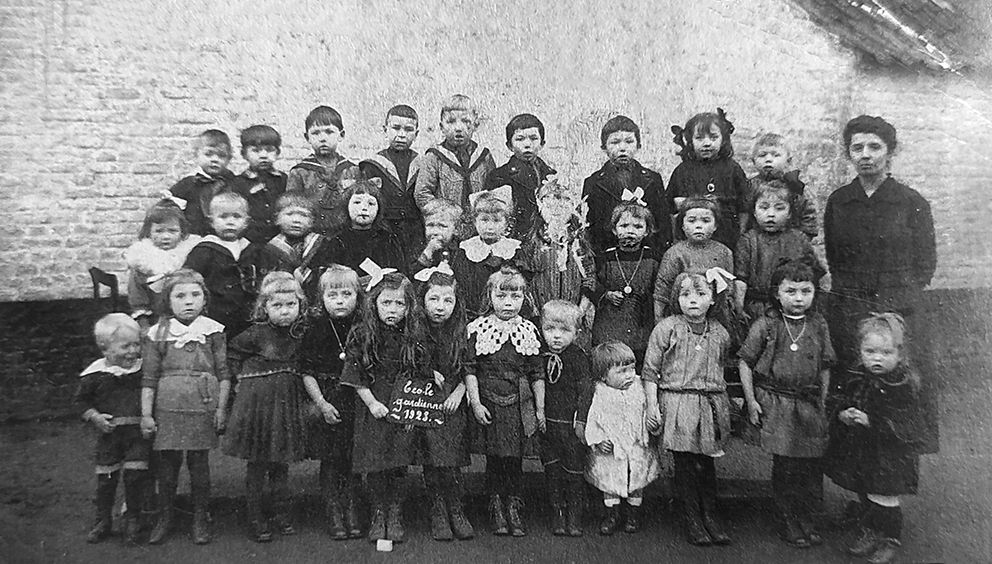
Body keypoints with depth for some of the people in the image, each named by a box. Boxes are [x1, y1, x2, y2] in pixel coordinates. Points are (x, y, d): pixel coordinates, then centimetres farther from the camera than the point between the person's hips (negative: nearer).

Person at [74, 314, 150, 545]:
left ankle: (133, 520, 15)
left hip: (139, 432, -1)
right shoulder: (95, 374, -4)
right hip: (108, 433, 1)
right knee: (105, 477, 8)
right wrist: (94, 416, -8)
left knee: (135, 475, -3)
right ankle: (103, 520, 27)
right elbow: (80, 400, 7)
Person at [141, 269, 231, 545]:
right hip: (167, 409, 0)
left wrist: (221, 408, 0)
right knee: (167, 463, 6)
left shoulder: (213, 331, 2)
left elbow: (223, 374, 4)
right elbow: (148, 378, 3)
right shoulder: (157, 334, 2)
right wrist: (146, 414, 1)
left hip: (203, 409, 0)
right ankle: (164, 518, 23)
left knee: (199, 463, 6)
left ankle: (200, 519, 20)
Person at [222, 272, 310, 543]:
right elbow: (232, 353, 2)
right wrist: (244, 377, -1)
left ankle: (282, 515, 24)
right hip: (257, 401, -3)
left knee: (281, 464, 12)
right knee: (256, 464, 5)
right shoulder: (256, 334, -12)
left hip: (287, 401, 4)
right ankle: (256, 520, 16)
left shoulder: (299, 333, 1)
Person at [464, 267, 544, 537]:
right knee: (493, 459, 6)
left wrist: (540, 409, 6)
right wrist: (475, 403, -10)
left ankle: (514, 509, 19)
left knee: (515, 461, 5)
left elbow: (537, 374, 6)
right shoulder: (477, 329, -3)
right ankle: (497, 508, 21)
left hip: (519, 405, 1)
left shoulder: (528, 331, 3)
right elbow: (470, 370, -4)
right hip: (488, 405, -1)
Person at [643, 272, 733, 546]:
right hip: (676, 403, -3)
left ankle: (710, 515, 25)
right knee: (685, 464, 3)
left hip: (710, 405, 3)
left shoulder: (720, 333, 6)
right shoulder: (666, 329, -6)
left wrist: (723, 403, 17)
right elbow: (650, 371, -3)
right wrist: (652, 406, -7)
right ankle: (691, 518, 17)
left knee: (706, 462, 9)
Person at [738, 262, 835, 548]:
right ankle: (789, 524, 15)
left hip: (810, 405, 4)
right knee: (785, 466, -1)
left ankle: (806, 522, 23)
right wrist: (751, 401, -5)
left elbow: (824, 368, 14)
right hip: (774, 404, -3)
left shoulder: (818, 325, 6)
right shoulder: (765, 325, -5)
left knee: (811, 467, 5)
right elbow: (745, 362, -1)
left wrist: (822, 402, 10)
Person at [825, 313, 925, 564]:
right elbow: (833, 404, 4)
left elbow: (906, 425, -20)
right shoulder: (852, 379, -1)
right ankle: (870, 532, 39)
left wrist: (870, 422, -28)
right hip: (856, 449, 5)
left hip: (890, 453, -5)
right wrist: (843, 415, -17)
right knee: (867, 495, 19)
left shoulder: (905, 385, -15)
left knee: (884, 498, 2)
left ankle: (891, 539, 25)